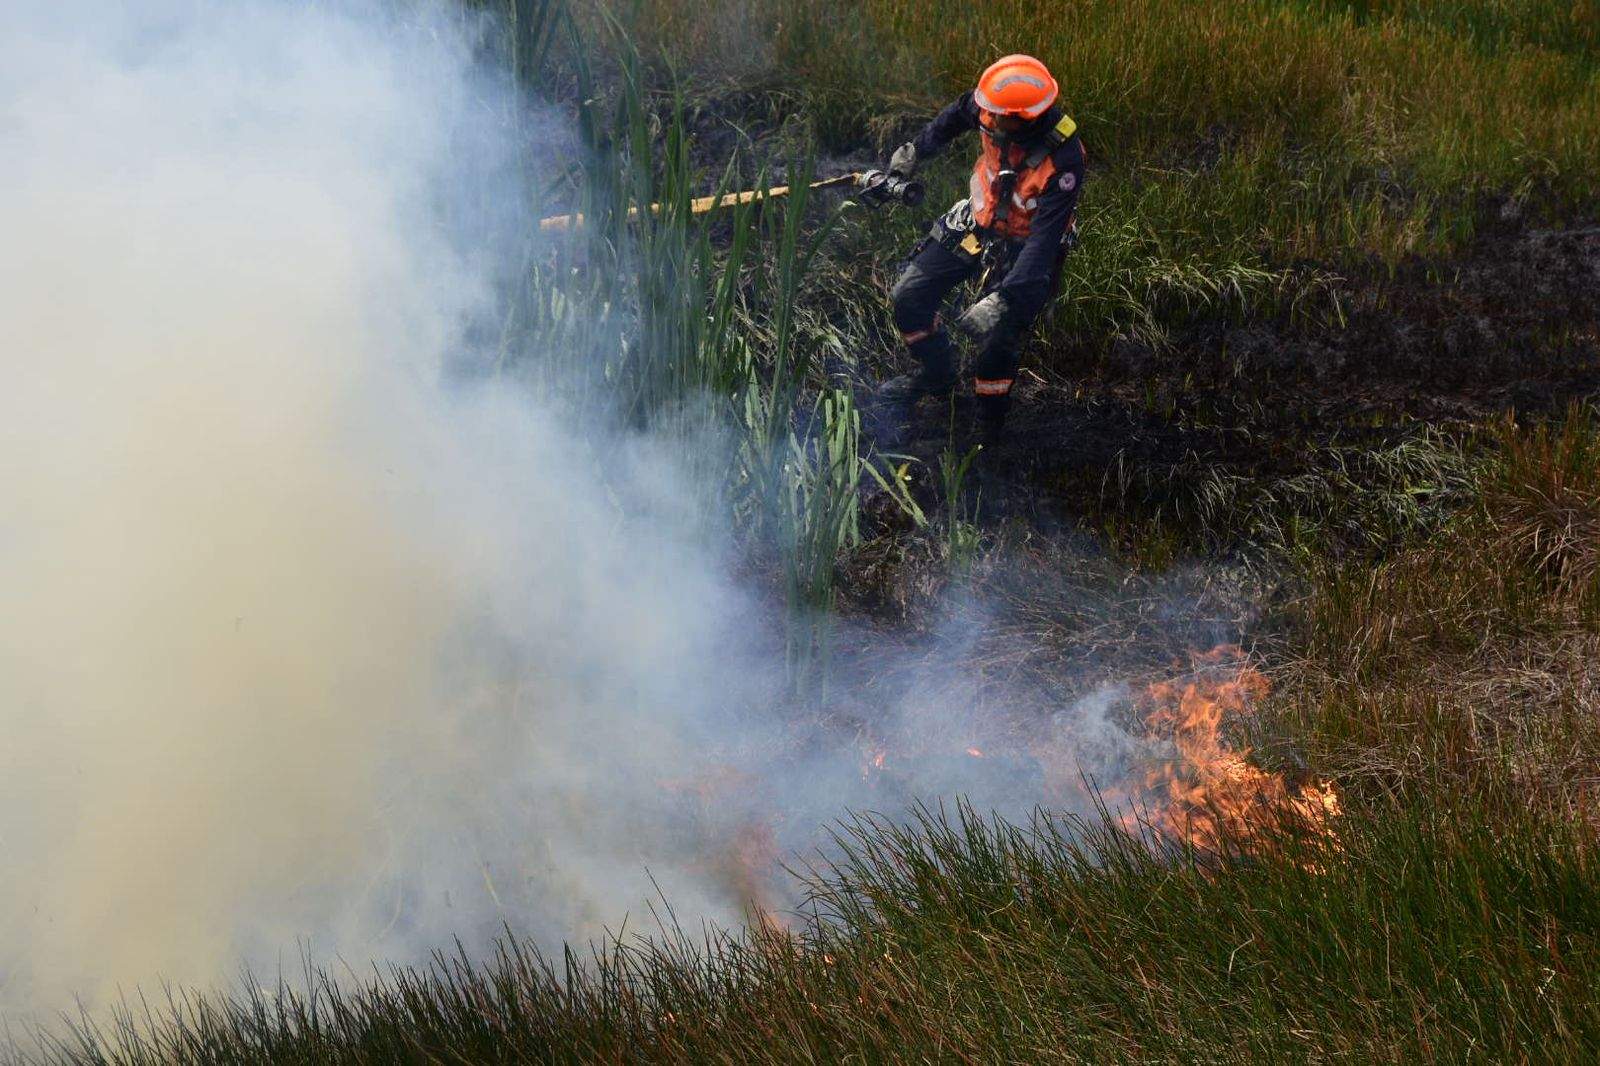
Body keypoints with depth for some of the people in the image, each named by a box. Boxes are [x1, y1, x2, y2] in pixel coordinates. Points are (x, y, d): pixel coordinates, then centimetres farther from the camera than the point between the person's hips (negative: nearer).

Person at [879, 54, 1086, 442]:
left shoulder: (1063, 160, -36)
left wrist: (1005, 298, -39)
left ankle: (988, 428, 11)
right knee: (908, 297, 5)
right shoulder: (990, 110, -21)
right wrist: (914, 152, 19)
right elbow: (956, 116, 4)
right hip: (976, 221, 6)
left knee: (996, 337, -16)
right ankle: (936, 376, 31)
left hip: (1021, 245, -6)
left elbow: (1045, 237, -34)